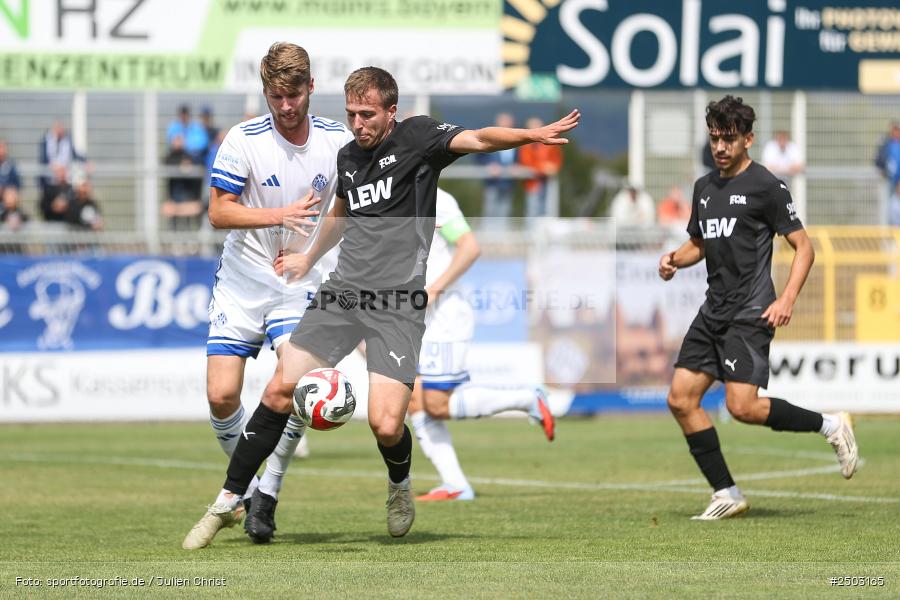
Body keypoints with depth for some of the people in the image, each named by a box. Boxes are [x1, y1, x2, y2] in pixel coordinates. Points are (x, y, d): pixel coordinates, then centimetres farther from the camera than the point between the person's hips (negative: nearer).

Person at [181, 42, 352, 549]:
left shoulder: (337, 141, -4)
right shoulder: (244, 140, -11)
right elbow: (218, 212, -11)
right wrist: (279, 215, -24)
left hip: (300, 283, 1)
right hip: (242, 281, 0)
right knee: (222, 395, -9)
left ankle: (268, 493, -5)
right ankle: (243, 486, 16)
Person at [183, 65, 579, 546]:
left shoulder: (416, 137, -5)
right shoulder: (347, 156, 14)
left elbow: (477, 139, -23)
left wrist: (532, 135, -42)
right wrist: (309, 258, 50)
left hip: (397, 304, -5)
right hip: (343, 291, 5)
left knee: (386, 427, -16)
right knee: (279, 391, -3)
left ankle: (399, 487, 19)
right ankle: (228, 502, 10)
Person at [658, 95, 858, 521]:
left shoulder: (766, 186, -7)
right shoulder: (705, 187, 15)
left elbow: (803, 247, -7)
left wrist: (787, 299, -20)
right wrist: (675, 259, 5)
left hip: (750, 314, -8)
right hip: (713, 311, 8)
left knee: (742, 406, -18)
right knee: (681, 399, -1)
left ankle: (830, 425, 3)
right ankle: (727, 494, 6)